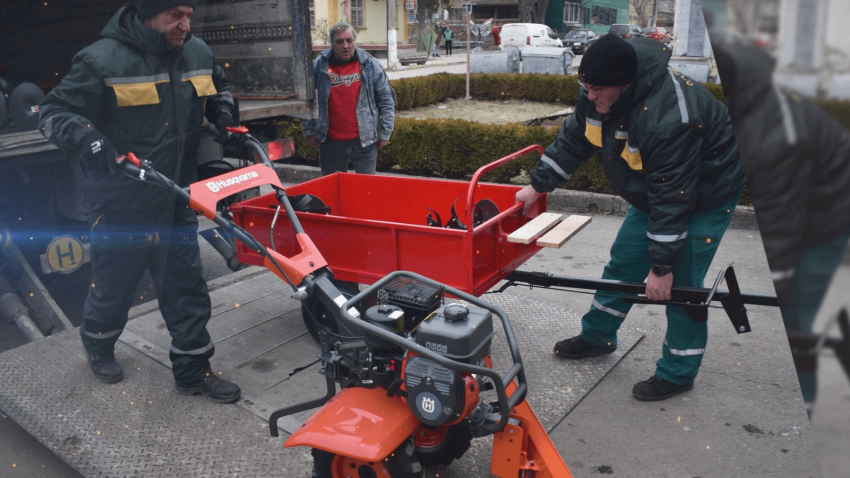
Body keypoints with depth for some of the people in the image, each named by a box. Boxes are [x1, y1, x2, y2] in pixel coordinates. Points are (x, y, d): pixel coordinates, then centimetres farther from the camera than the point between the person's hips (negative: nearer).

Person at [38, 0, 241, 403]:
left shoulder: (198, 54, 3)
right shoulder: (103, 60, -16)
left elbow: (218, 86, 25)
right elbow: (54, 112, -12)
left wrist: (223, 107, 4)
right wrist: (85, 137, -31)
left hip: (176, 203, 5)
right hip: (121, 206, -5)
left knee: (187, 286, 8)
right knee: (114, 284, 14)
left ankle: (192, 370, 22)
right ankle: (98, 346, 44)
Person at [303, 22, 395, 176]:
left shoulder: (370, 65, 0)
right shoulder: (318, 67, 1)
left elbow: (386, 101, 2)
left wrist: (385, 133, -1)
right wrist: (309, 130, 5)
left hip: (364, 140, -1)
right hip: (331, 141, 1)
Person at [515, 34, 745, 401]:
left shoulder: (667, 119, -40)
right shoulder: (599, 95, -15)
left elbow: (672, 199, -35)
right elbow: (572, 140, 1)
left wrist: (662, 266, -30)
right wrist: (537, 185, 1)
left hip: (706, 192, -8)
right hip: (654, 189, 8)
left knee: (681, 282, -7)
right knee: (624, 261, 12)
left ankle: (677, 373, 9)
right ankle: (597, 336, 29)